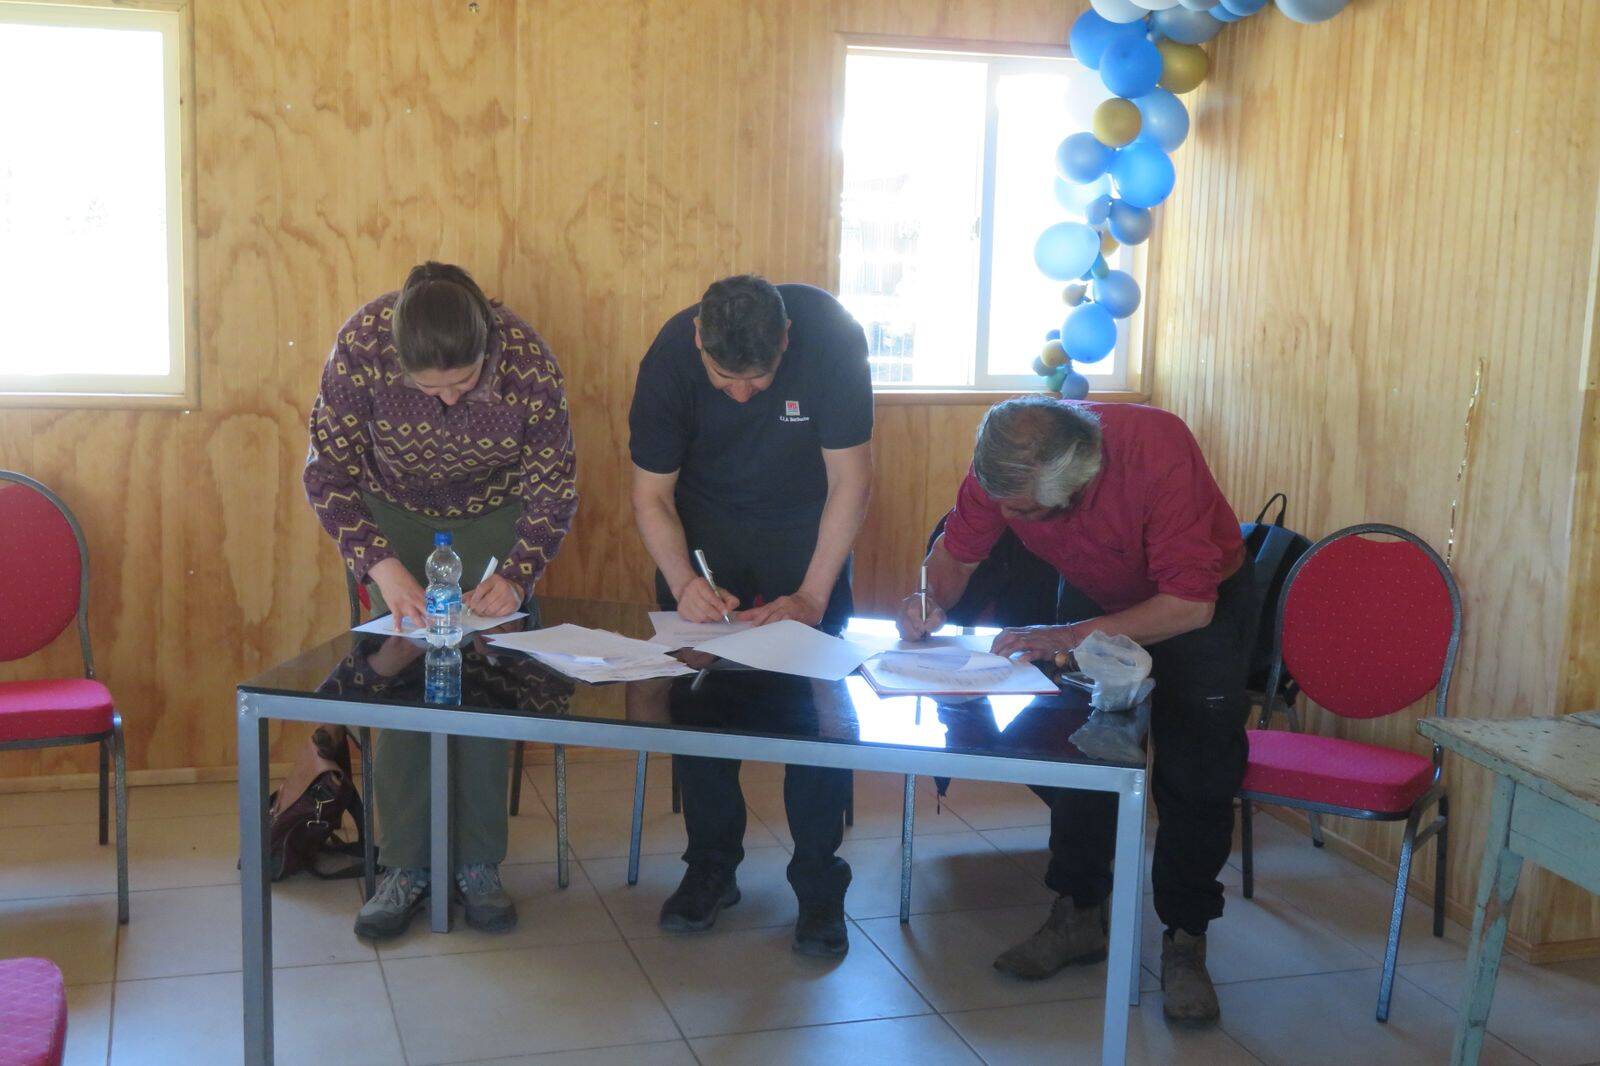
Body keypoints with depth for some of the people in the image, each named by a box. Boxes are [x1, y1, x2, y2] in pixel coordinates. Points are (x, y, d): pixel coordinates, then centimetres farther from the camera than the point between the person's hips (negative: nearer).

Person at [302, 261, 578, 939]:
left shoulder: (529, 364, -31)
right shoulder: (362, 346, -31)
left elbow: (553, 489, -15)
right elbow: (328, 471, -18)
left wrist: (516, 576, -27)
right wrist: (381, 564, -30)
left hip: (494, 514, 0)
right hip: (396, 511, 0)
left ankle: (479, 865, 6)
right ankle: (405, 868, 2)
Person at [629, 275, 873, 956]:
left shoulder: (830, 338, -29)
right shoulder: (670, 357, -24)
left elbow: (850, 481, -20)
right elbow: (651, 495, -14)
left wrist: (811, 597, -26)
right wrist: (683, 583, -30)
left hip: (805, 525, -1)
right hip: (703, 523, 1)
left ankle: (819, 883, 2)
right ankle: (711, 866, 12)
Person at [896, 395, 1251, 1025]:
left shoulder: (1158, 450, -40)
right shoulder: (1001, 465, -26)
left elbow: (1191, 604, -37)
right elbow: (957, 550, -9)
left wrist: (1068, 637, -43)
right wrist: (933, 600, -31)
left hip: (1202, 600, -4)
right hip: (1094, 594, 4)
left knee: (1196, 774, -9)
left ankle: (1184, 942, 7)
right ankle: (1078, 916, 13)